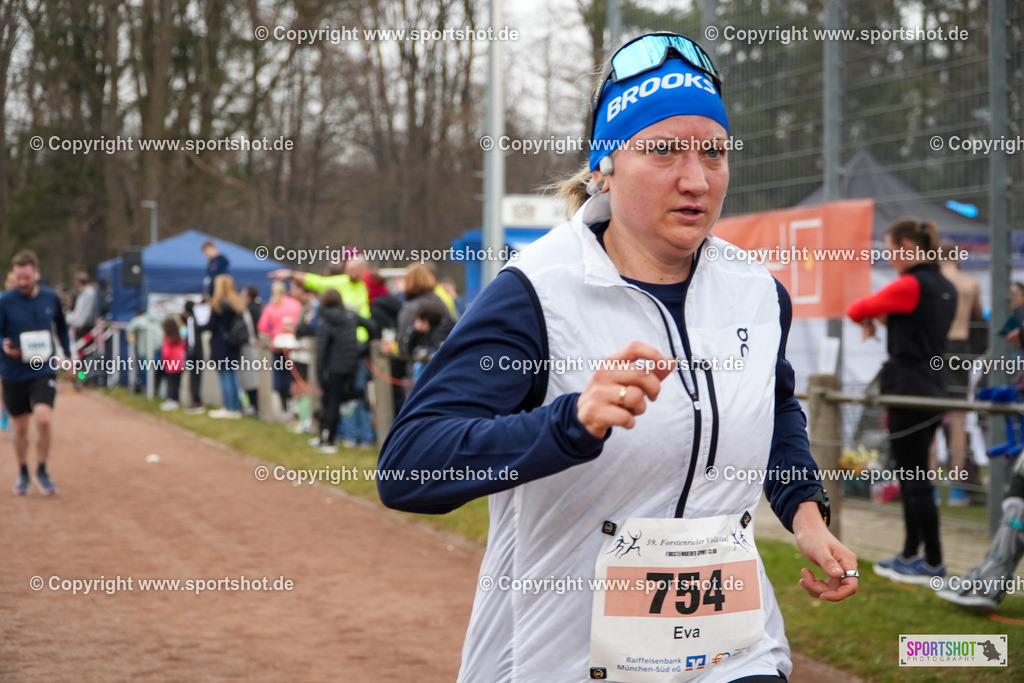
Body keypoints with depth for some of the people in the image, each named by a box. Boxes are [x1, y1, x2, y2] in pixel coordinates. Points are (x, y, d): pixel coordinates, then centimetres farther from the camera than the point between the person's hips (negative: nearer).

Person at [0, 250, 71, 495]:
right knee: (20, 428, 9)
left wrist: (68, 356, 14)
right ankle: (23, 473, 31)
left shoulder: (51, 298, -1)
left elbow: (61, 327, 15)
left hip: (44, 371, 0)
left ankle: (42, 470, 2)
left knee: (44, 419, -19)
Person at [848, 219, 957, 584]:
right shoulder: (945, 288, 12)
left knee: (914, 479, -3)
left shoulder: (910, 285, -16)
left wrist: (868, 320, 13)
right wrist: (884, 318, 7)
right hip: (933, 387, 9)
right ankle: (911, 555, 22)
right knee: (912, 476, 16)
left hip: (909, 388, -9)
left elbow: (857, 309, -9)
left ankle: (933, 564, 1)